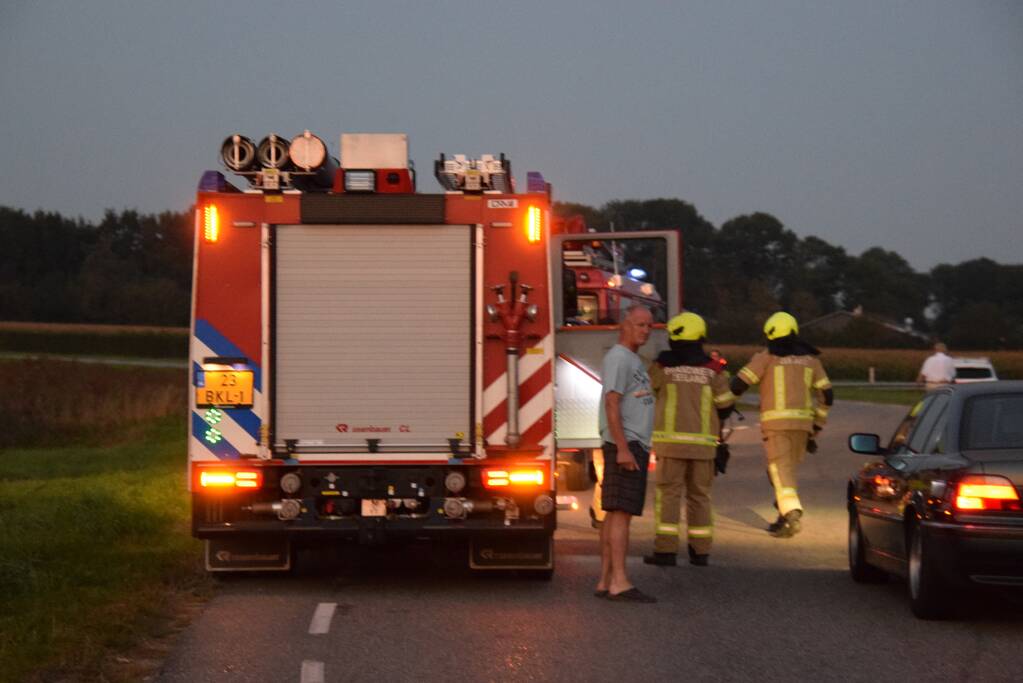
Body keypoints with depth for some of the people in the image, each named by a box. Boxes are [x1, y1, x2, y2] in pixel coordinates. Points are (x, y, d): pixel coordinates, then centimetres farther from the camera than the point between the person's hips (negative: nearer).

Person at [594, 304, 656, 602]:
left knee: (614, 514, 7)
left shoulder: (633, 360, 20)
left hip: (635, 446, 10)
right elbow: (611, 404, -19)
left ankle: (605, 582, 7)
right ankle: (619, 583, -18)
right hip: (625, 445, -10)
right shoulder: (618, 358, -11)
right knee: (621, 513, -13)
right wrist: (623, 449, -25)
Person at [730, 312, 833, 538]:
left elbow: (738, 384, -5)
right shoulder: (810, 359, 13)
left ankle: (792, 513, -23)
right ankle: (784, 515, 19)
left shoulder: (767, 357, 1)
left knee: (780, 470, -6)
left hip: (775, 421, -4)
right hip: (802, 421, 4)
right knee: (788, 467, 18)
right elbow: (826, 395, 12)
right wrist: (816, 430, 16)